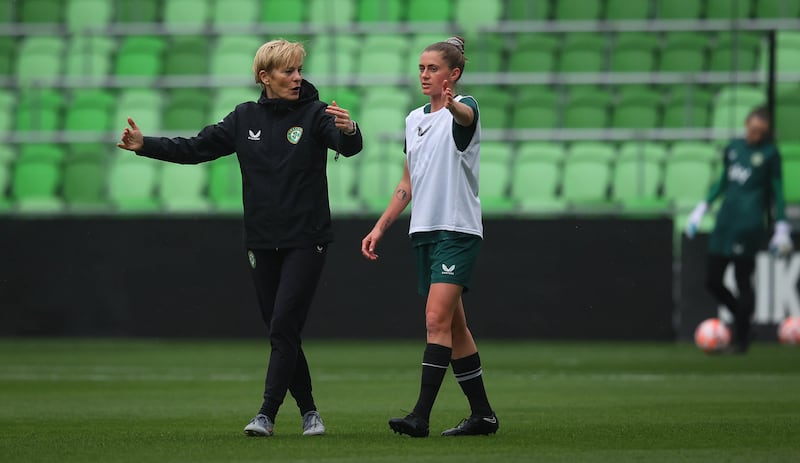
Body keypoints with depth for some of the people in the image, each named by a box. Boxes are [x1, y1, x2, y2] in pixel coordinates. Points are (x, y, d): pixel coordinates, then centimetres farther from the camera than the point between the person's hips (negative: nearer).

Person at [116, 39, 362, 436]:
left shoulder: (315, 114, -6)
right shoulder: (245, 118, 7)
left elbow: (349, 147, -24)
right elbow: (196, 148, 10)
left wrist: (348, 130, -48)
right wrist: (145, 146, -2)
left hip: (305, 242, -5)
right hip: (262, 243, 5)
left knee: (283, 327, -12)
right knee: (280, 332, 7)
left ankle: (267, 414, -12)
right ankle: (308, 411, 17)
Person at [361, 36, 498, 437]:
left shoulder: (464, 108, -7)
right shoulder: (414, 119, 15)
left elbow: (466, 116, -35)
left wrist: (451, 104, -58)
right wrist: (380, 228, 16)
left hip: (458, 231, -8)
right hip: (423, 232, 8)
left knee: (437, 321, -16)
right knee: (453, 327, 10)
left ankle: (420, 417, -21)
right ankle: (482, 415, 17)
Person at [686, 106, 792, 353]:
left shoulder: (770, 154, 0)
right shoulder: (733, 147, 13)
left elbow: (777, 191, 2)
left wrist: (782, 228, -3)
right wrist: (702, 208, 21)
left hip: (749, 223, -6)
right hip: (725, 221, 6)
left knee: (743, 281, -6)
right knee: (712, 281, 4)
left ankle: (741, 339, 3)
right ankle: (742, 318, 23)